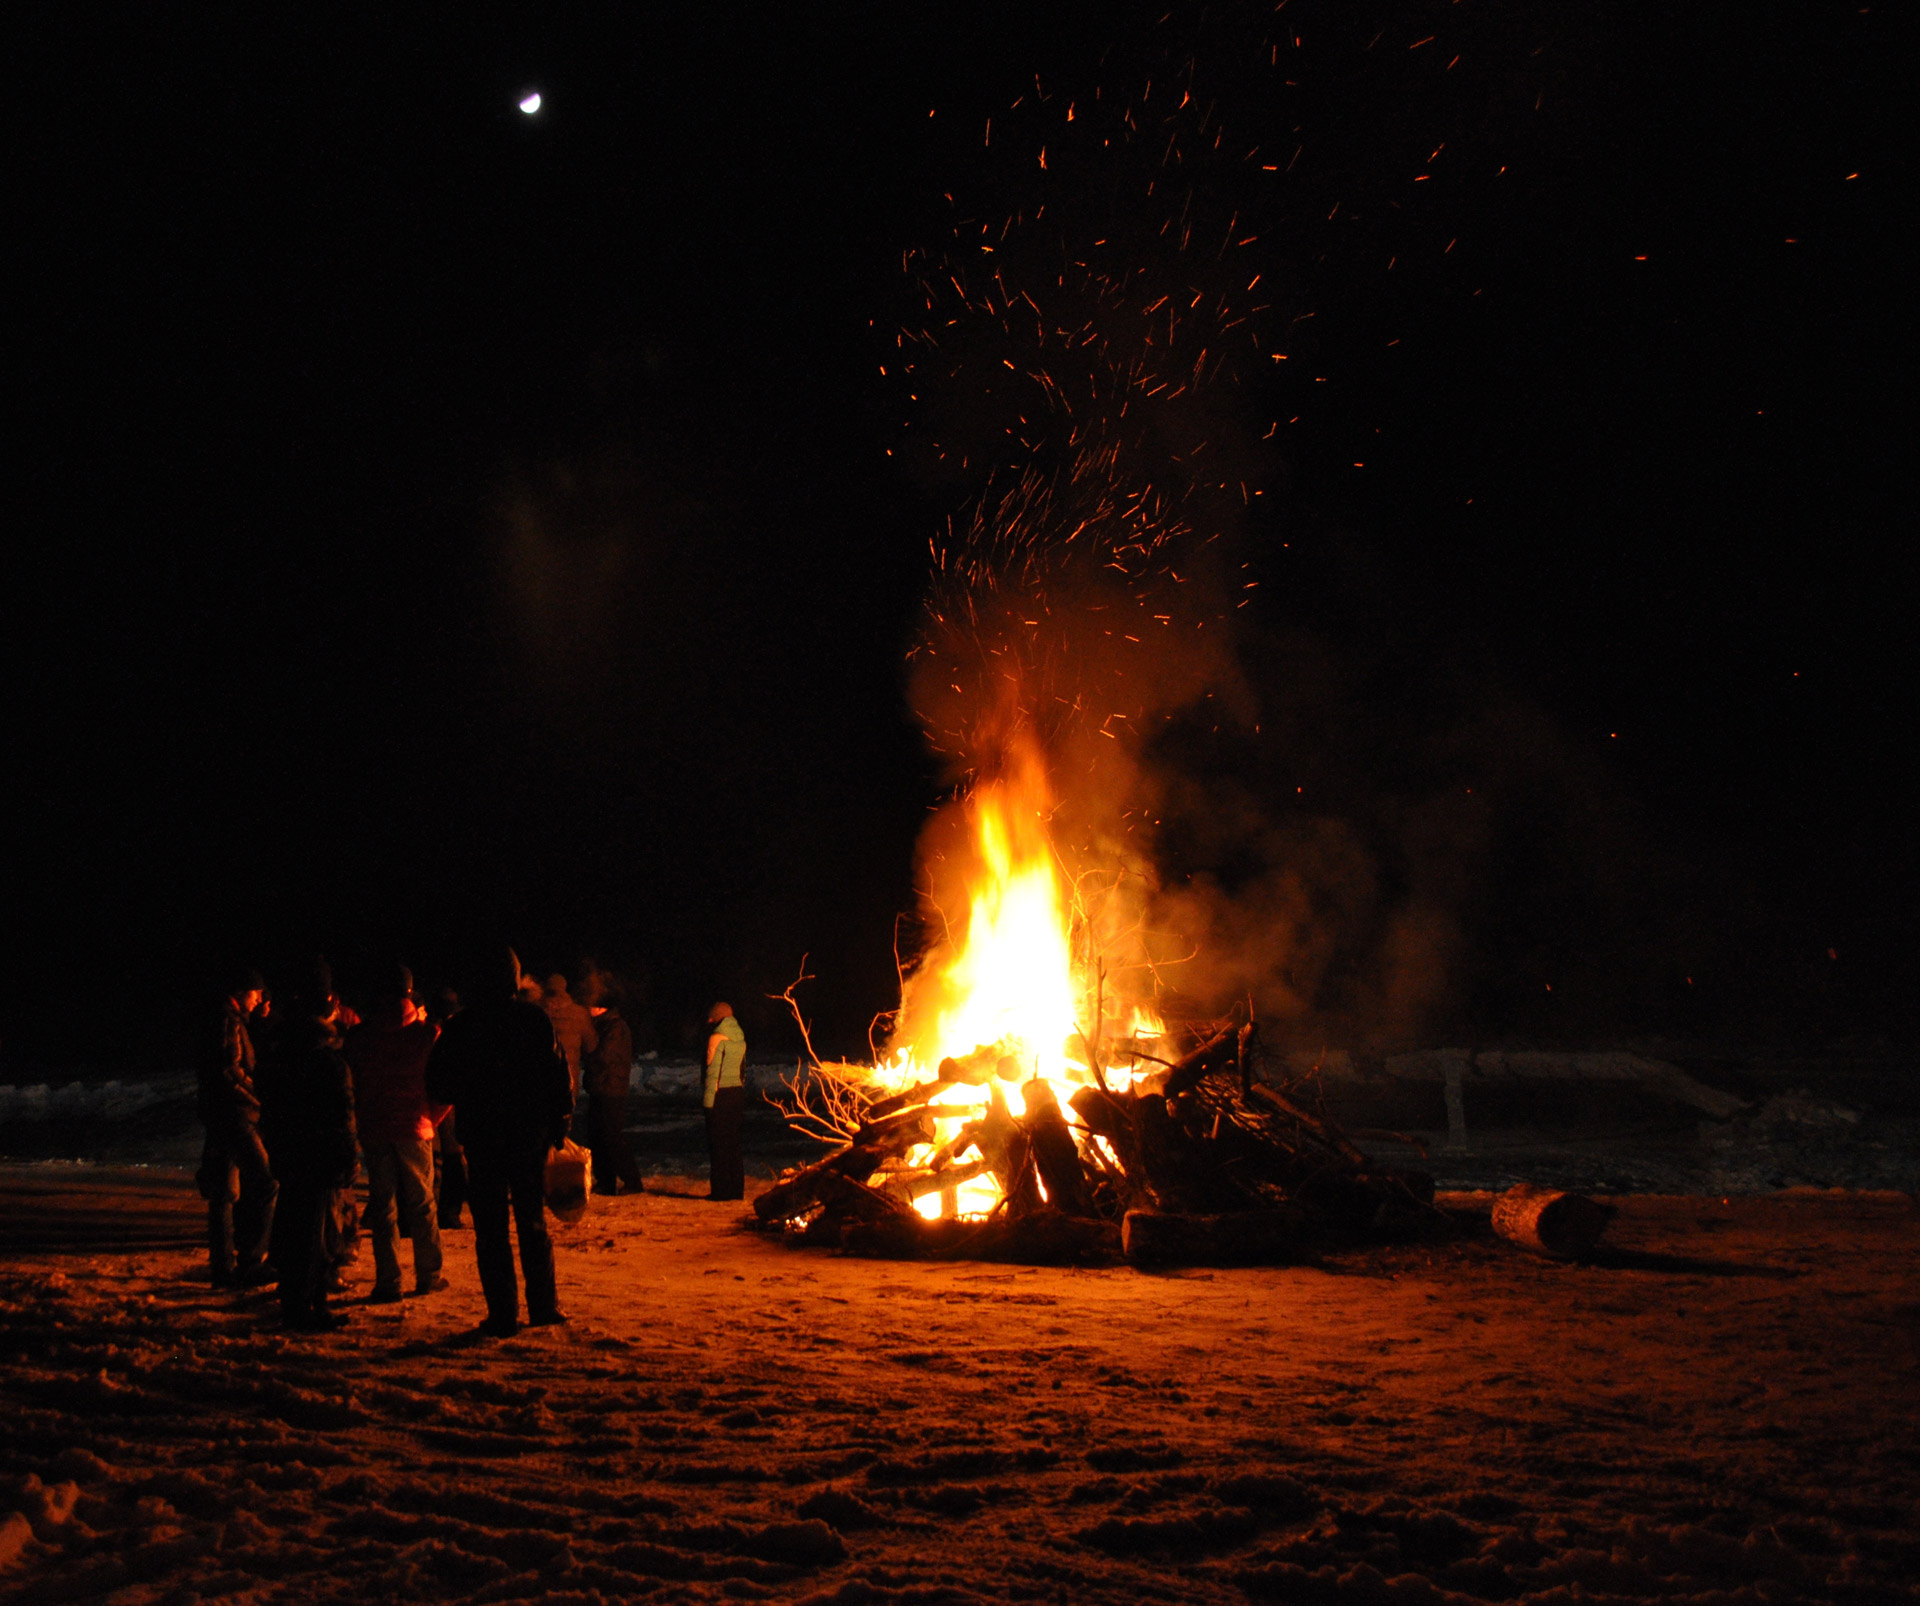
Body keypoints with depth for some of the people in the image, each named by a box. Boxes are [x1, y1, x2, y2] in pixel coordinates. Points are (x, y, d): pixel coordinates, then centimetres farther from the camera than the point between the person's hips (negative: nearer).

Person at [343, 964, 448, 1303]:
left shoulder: (359, 1035, 0)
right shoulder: (425, 1031, -5)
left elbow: (350, 1081, 3)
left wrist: (361, 1120, 13)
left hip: (374, 1130, 1)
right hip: (413, 1128, -1)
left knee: (382, 1206, 5)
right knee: (421, 1202, 11)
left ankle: (388, 1281, 2)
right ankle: (428, 1275, 17)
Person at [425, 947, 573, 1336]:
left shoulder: (460, 1026, -3)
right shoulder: (535, 1019, -4)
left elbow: (438, 1086, 3)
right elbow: (558, 1073, -5)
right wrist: (561, 1119, 5)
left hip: (482, 1138, -1)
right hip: (531, 1134, 1)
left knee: (491, 1228, 4)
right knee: (533, 1220, 14)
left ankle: (503, 1313, 1)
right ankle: (543, 1304, 14)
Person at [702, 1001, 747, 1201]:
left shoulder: (717, 1038, -9)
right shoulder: (740, 1038, 12)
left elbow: (713, 1071, -14)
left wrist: (708, 1100, -13)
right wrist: (741, 1090, 17)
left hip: (720, 1095, -7)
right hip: (738, 1093, 7)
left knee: (718, 1143, -3)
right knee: (733, 1143, 12)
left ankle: (721, 1190, -3)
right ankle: (736, 1189, 14)